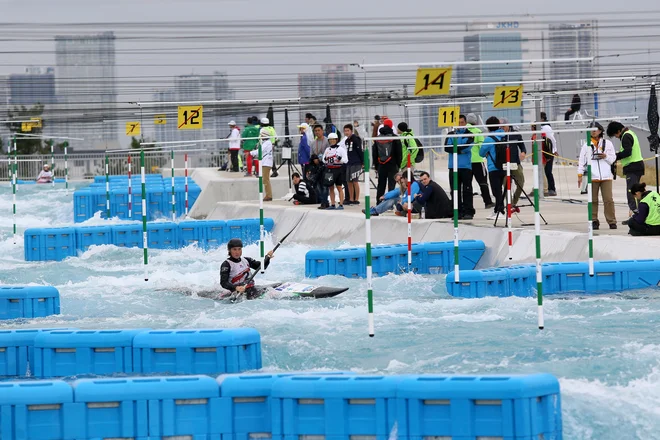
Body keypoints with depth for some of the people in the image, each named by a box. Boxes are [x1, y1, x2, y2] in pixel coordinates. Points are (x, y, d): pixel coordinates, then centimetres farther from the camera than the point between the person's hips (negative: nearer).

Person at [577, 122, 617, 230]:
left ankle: (612, 221, -3)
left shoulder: (607, 144, 11)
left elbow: (613, 158, 11)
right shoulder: (586, 146, 11)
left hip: (606, 176, -1)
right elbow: (582, 161, 9)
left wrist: (606, 156, -9)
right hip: (592, 176, 1)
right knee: (593, 200, 2)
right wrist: (580, 175, 3)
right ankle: (594, 221, 9)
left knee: (608, 199, -6)